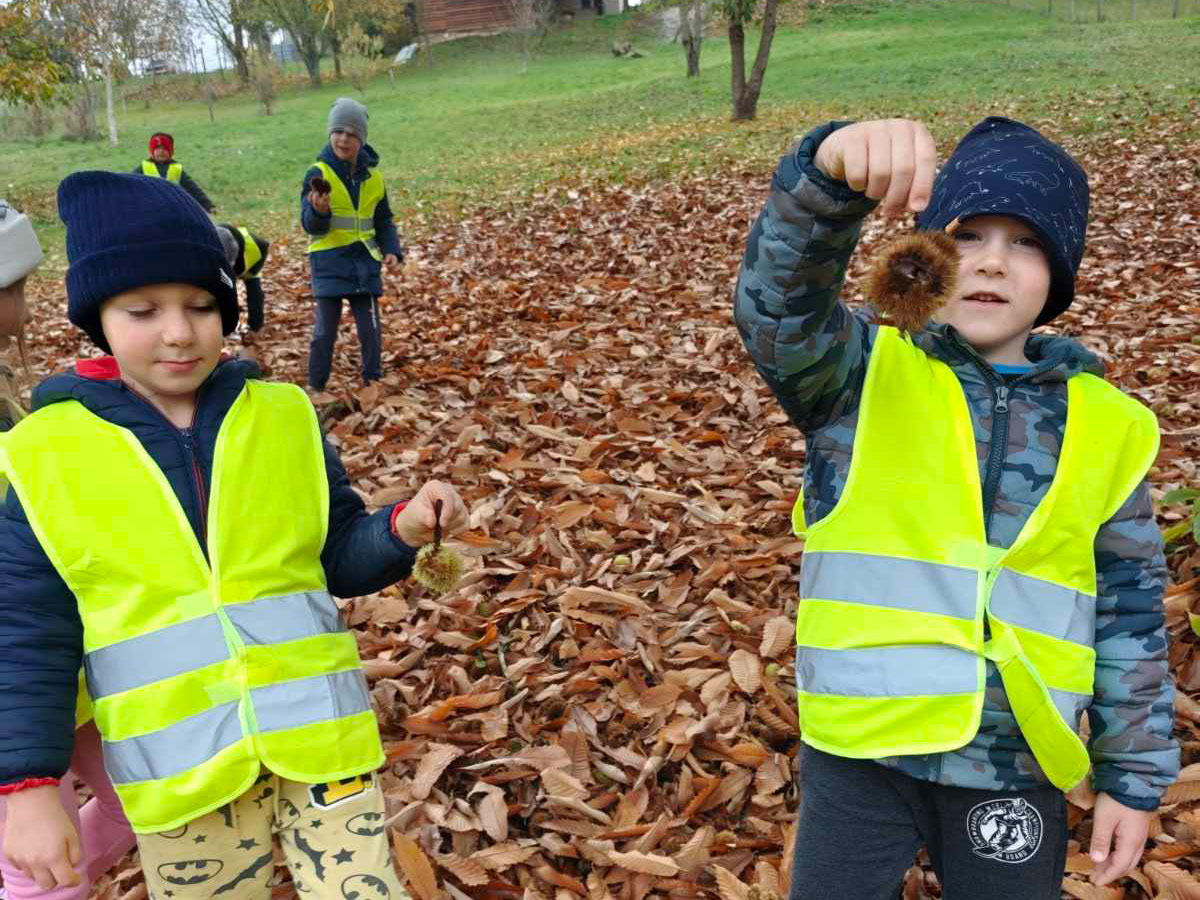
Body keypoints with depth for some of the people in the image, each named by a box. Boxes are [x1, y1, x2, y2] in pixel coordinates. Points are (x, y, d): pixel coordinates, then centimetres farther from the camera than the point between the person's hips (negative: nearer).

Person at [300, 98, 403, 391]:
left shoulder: (373, 176, 4)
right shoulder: (318, 173, -8)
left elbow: (384, 221, 14)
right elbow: (311, 224, -14)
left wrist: (392, 250, -2)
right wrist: (319, 211, -36)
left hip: (365, 261, 3)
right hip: (329, 262, -3)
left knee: (370, 327, 6)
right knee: (325, 329, -1)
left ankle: (374, 383, 20)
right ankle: (316, 387, 11)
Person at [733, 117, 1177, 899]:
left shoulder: (1106, 426, 2)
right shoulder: (863, 376, -5)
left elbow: (1130, 609, 8)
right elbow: (778, 302, -27)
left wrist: (1135, 774, 9)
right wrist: (831, 174, -46)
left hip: (1019, 765, 2)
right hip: (862, 750, -2)